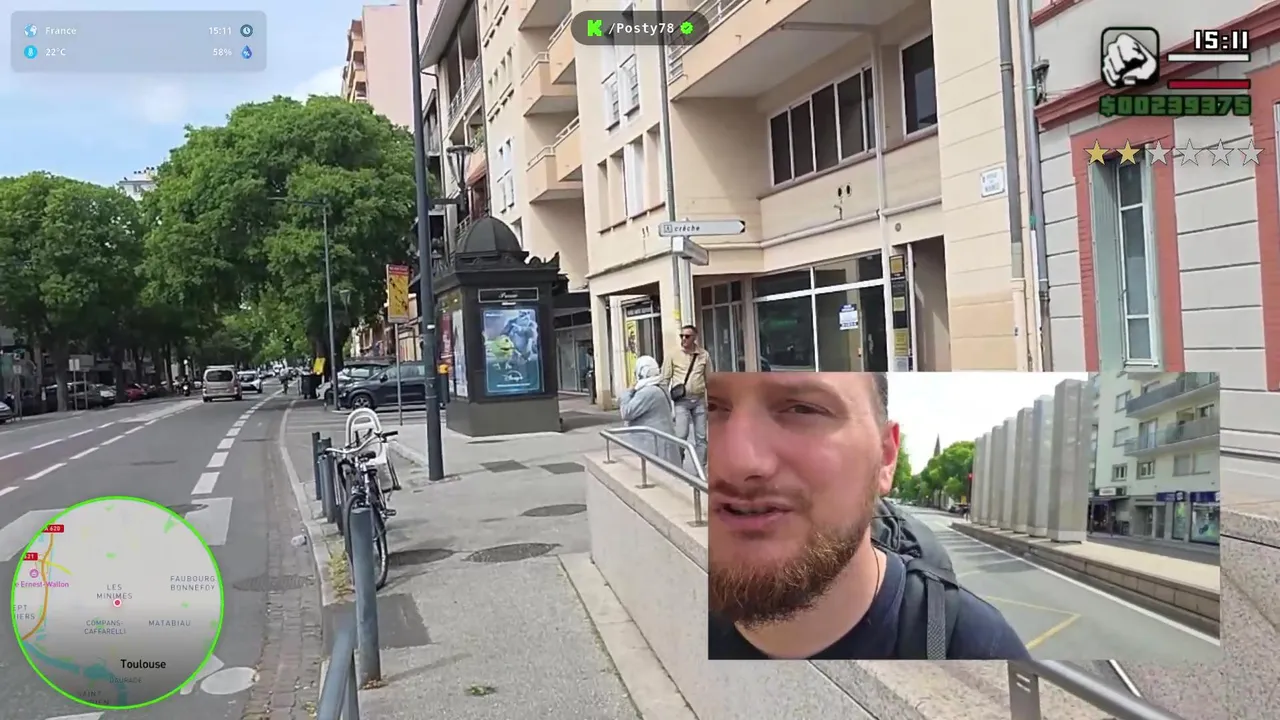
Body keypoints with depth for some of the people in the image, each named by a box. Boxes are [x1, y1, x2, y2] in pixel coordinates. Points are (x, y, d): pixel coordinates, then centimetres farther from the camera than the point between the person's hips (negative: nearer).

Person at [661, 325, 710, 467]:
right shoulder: (673, 356, 0)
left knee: (701, 436, 6)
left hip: (699, 399, 2)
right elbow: (665, 379, 2)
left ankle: (701, 468, 14)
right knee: (681, 435, -9)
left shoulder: (704, 355, 5)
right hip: (682, 400, -2)